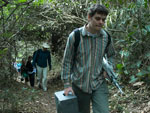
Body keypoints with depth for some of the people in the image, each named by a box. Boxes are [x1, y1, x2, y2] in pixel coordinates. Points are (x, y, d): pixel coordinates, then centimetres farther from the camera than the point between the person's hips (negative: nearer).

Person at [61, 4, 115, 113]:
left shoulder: (106, 36, -3)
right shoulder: (75, 36, -12)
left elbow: (111, 55, 15)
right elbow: (67, 62, -6)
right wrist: (67, 85, -7)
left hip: (99, 83, 2)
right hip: (79, 84, -1)